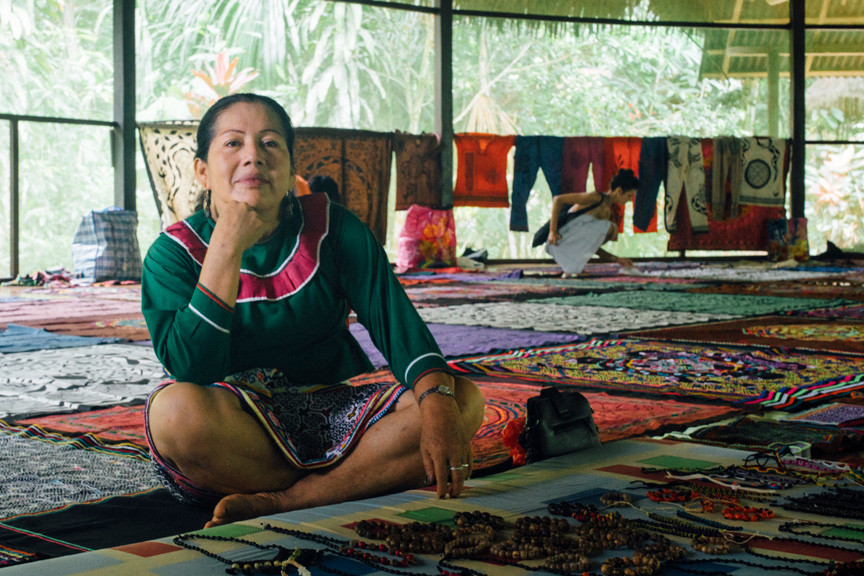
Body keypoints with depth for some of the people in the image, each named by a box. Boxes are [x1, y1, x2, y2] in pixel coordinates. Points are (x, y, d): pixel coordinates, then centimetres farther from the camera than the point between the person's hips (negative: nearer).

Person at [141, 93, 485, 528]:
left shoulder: (332, 227, 4)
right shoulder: (173, 253, -4)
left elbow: (393, 318, -8)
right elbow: (192, 370, -19)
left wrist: (438, 403, -27)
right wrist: (228, 248, -22)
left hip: (333, 412, 3)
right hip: (235, 427, -2)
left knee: (465, 400, -19)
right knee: (176, 409, -37)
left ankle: (277, 503, -24)